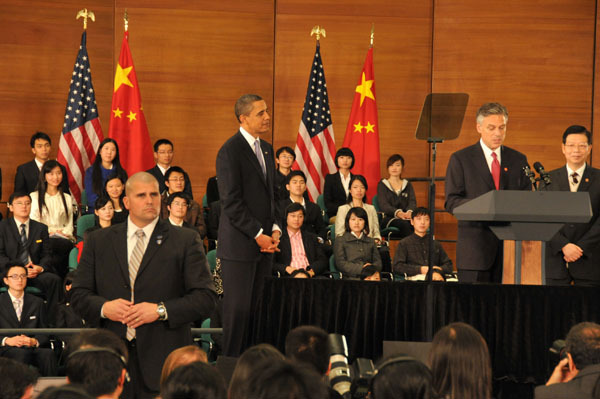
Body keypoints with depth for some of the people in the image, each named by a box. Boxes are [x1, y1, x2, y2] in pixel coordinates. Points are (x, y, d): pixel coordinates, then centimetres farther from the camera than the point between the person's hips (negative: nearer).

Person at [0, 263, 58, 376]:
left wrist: (34, 341, -10)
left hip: (33, 348, 2)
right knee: (22, 354, -38)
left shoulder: (37, 303, 20)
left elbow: (44, 332, 13)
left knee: (48, 353, -33)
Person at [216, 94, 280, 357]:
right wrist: (258, 234, -15)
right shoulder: (230, 151, -10)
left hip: (264, 242, 7)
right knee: (238, 307, -3)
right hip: (239, 244, -7)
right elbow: (231, 202, -14)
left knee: (255, 306, 6)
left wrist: (275, 229, 5)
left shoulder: (266, 149, 15)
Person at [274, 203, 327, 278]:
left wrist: (312, 271, -5)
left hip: (309, 274, 3)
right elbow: (271, 264, 5)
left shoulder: (311, 237, 24)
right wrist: (286, 268, -14)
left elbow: (322, 260, 16)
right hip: (289, 275, -3)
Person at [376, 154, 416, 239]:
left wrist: (409, 212, -23)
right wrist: (398, 212, -27)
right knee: (404, 224, -38)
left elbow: (412, 202, 6)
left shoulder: (407, 185, 23)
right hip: (388, 218, -2)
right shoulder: (382, 185, 13)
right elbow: (383, 205, -4)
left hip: (405, 218, 2)